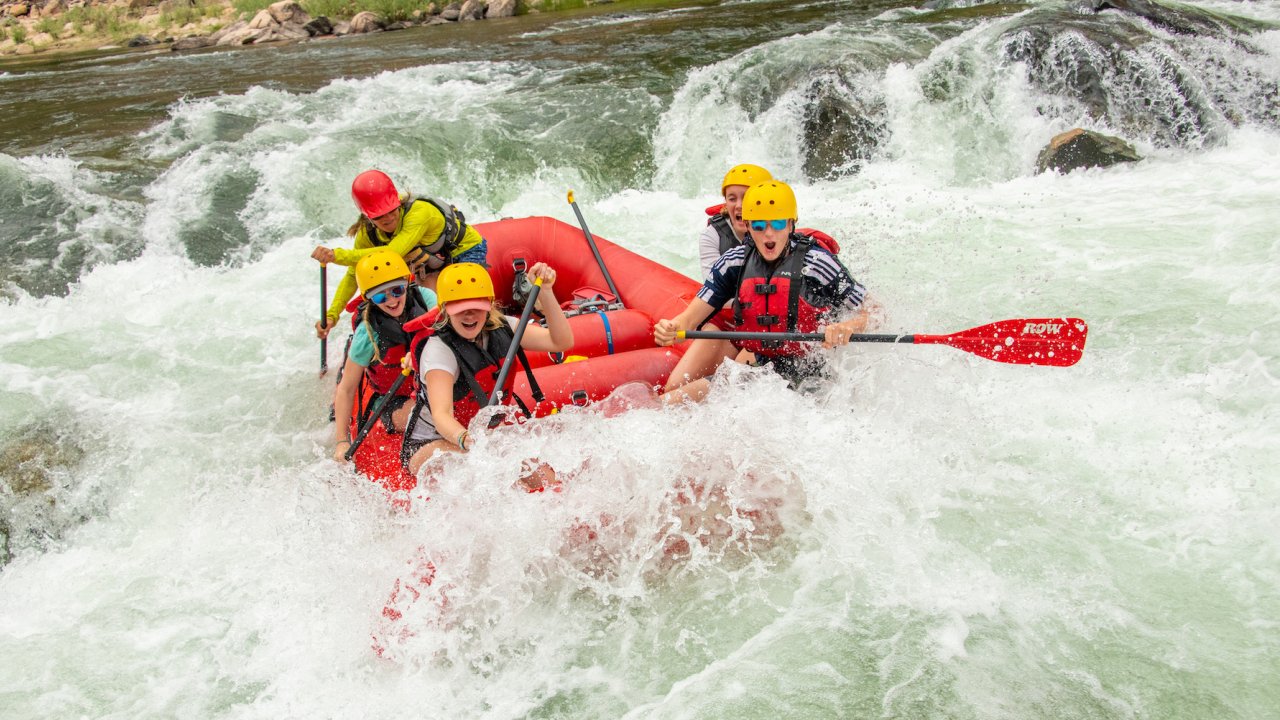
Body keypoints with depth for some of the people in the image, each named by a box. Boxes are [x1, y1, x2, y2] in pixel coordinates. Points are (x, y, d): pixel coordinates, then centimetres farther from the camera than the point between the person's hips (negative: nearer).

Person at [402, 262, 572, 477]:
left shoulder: (501, 328, -5)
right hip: (430, 445, -5)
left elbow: (562, 341, -12)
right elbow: (440, 414, -37)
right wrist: (467, 441, -58)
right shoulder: (438, 350, -24)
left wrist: (545, 292, -24)